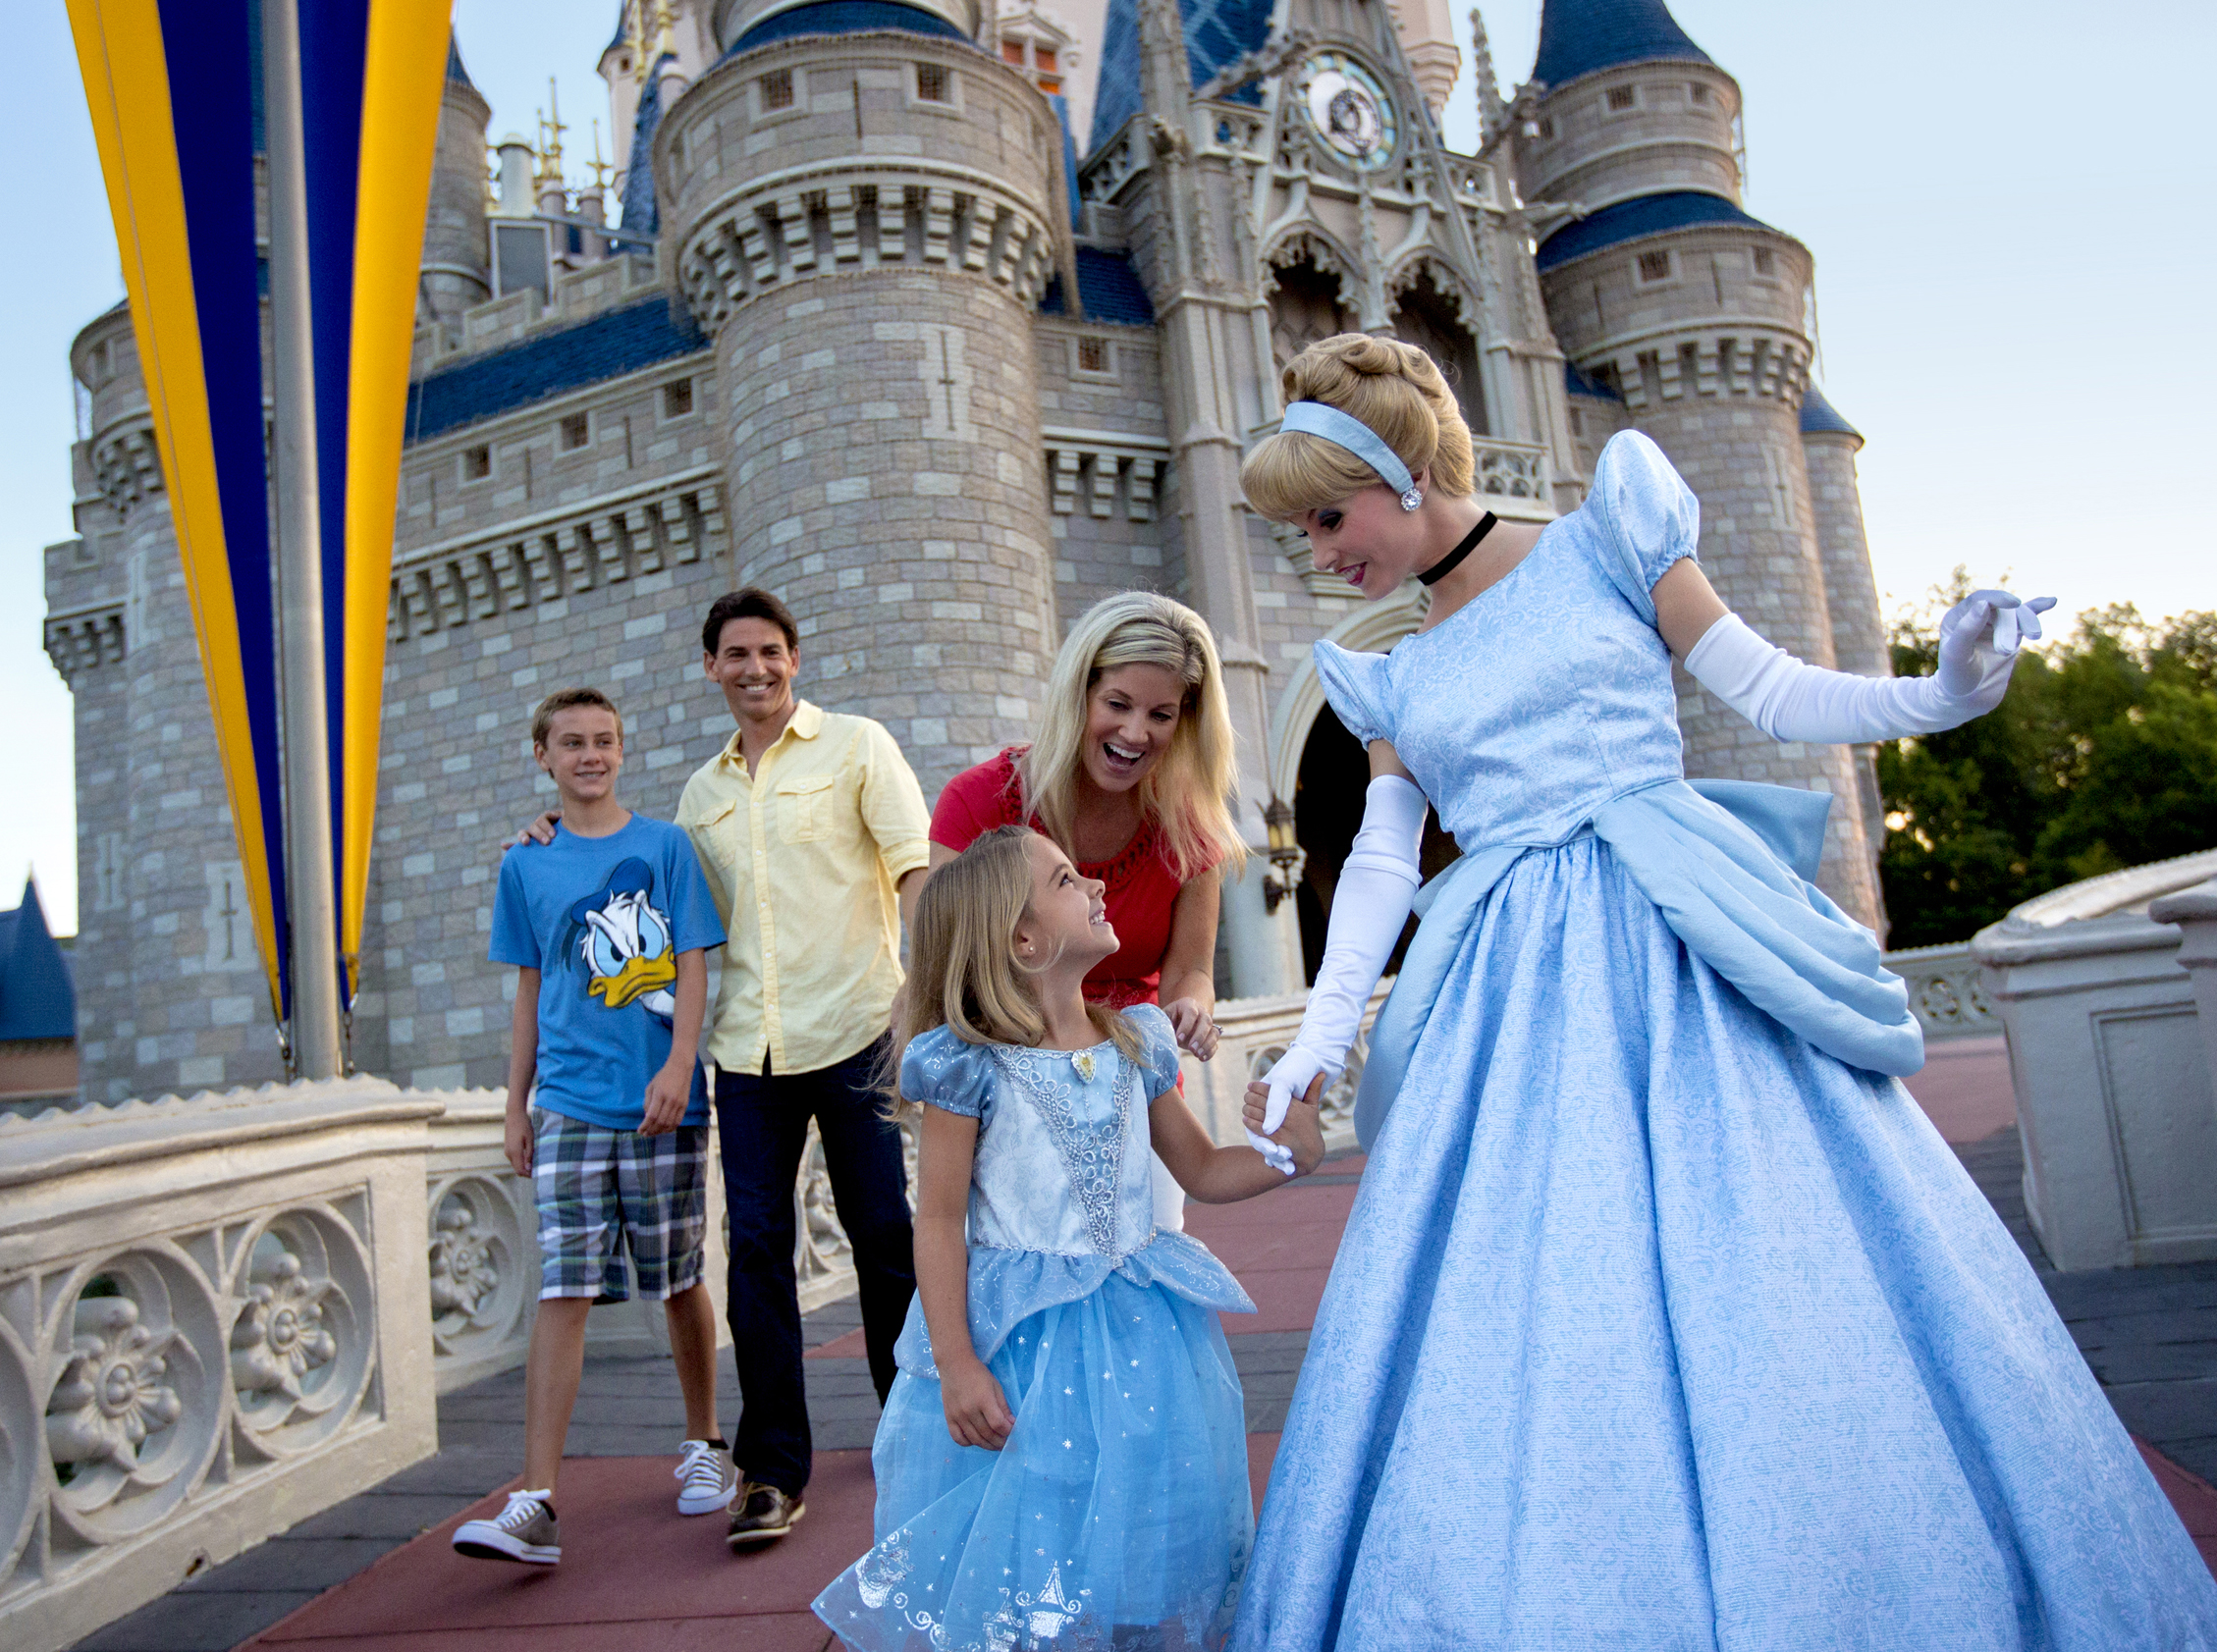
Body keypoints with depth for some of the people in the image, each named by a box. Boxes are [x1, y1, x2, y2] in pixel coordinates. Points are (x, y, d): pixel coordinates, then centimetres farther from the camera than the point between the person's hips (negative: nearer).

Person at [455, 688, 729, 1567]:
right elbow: (530, 990, 13)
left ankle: (702, 1447, 29)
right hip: (568, 1104, 1)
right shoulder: (526, 867, 9)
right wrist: (516, 1104, 11)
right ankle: (536, 1504, -4)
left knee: (679, 1280, 10)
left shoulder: (664, 845, 2)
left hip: (661, 1100, -1)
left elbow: (694, 964, -1)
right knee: (562, 1291, -6)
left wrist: (678, 1066, -13)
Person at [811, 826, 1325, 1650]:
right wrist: (956, 1365, -13)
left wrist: (1289, 1152, -5)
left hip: (1139, 1330, 5)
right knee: (1019, 1548, 4)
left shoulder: (1134, 1046, 3)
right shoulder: (972, 1065, -12)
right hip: (1018, 1335, -4)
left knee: (1145, 1536, 11)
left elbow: (1203, 1172, 13)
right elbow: (938, 1220, -10)